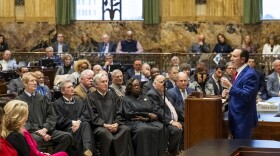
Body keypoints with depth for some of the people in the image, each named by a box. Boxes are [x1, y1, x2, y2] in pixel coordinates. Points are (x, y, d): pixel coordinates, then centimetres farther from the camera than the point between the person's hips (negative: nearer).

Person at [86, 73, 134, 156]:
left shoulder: (113, 95, 18)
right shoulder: (91, 97, 6)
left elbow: (119, 113, 11)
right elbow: (93, 116, -3)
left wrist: (116, 124, -9)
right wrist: (104, 125, -17)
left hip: (114, 125, 3)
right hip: (99, 126, -3)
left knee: (125, 129, -27)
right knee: (104, 132, -37)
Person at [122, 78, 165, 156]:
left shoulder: (145, 97, 24)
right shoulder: (126, 99, 11)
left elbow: (155, 111, 13)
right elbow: (129, 114, -4)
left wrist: (145, 118, -9)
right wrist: (148, 114, -7)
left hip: (149, 121, 4)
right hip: (135, 122, -4)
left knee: (161, 128, -28)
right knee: (144, 130, -39)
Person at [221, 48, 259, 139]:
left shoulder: (250, 74, -17)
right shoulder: (239, 73, 13)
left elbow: (246, 96, -26)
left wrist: (229, 86, -29)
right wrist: (229, 92, 8)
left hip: (243, 119, -10)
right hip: (236, 118, 10)